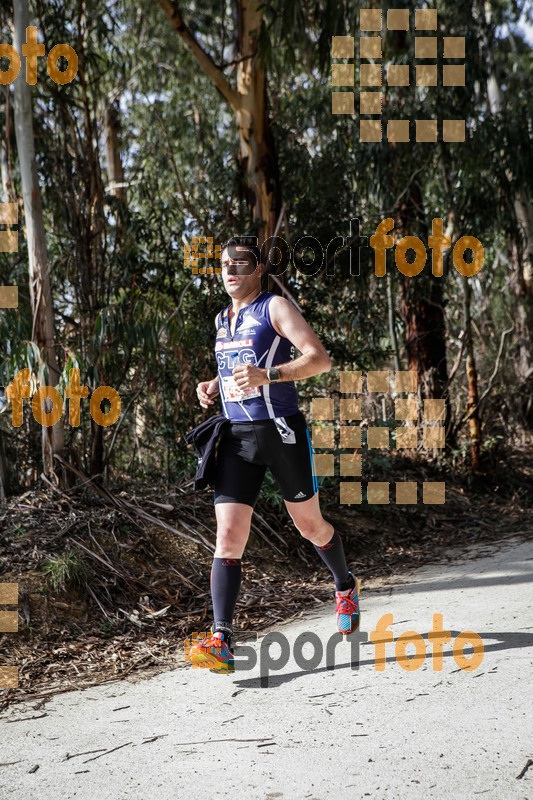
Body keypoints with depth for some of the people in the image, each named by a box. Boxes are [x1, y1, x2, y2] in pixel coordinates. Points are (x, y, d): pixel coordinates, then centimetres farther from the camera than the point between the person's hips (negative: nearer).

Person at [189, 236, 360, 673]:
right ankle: (221, 641, -14)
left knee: (310, 525, 10)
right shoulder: (223, 320, 17)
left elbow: (321, 359, -15)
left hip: (283, 431, -5)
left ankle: (346, 587, 41)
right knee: (228, 536, -9)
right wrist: (214, 386, 12)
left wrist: (266, 375, -27)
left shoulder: (276, 307, -5)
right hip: (237, 437, 5)